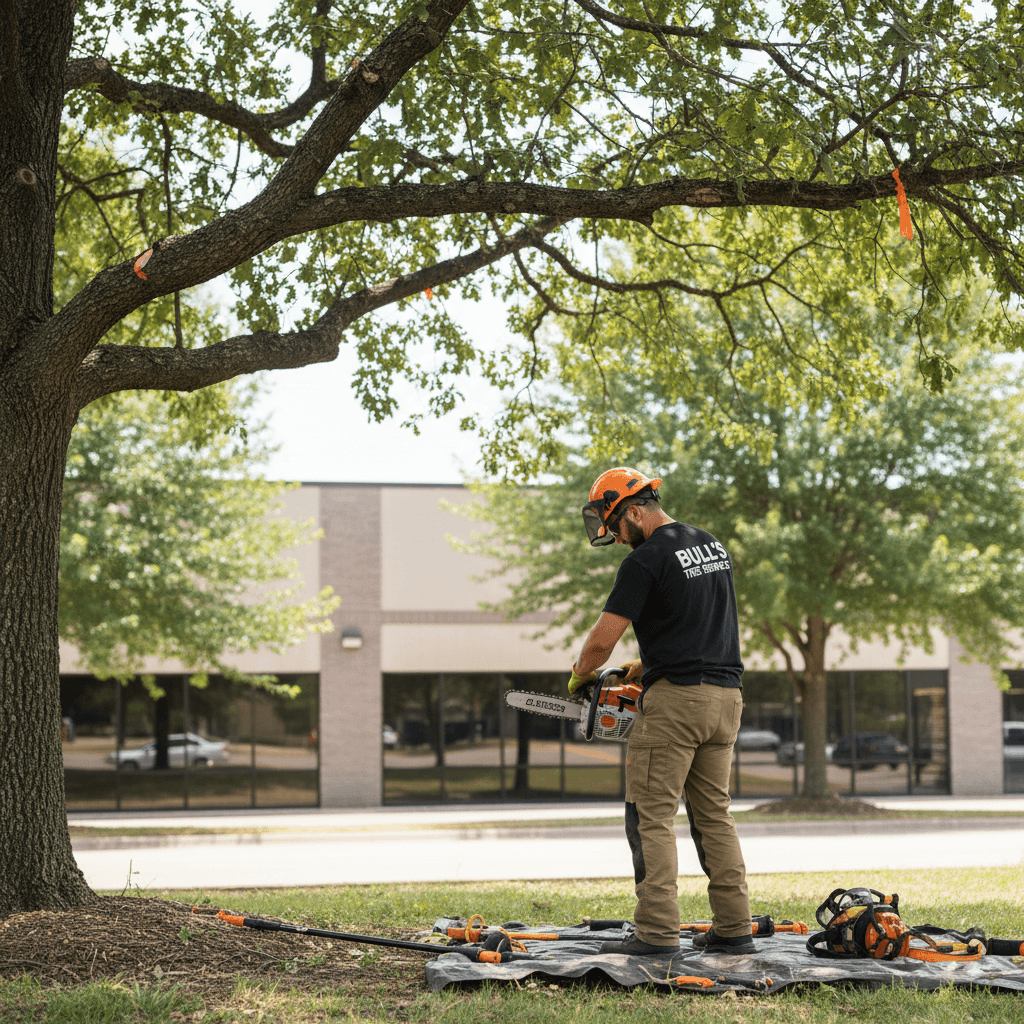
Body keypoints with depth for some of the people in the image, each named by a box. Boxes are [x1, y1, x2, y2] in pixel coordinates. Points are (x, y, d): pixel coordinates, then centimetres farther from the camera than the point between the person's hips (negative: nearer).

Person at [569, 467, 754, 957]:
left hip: (675, 699, -8)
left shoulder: (645, 561, -11)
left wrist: (579, 677, 8)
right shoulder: (714, 547, 16)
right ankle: (733, 929, 11)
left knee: (651, 817, -2)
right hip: (726, 695, 8)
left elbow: (601, 642, -12)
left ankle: (657, 931, -6)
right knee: (714, 815, 12)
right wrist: (642, 668, 22)